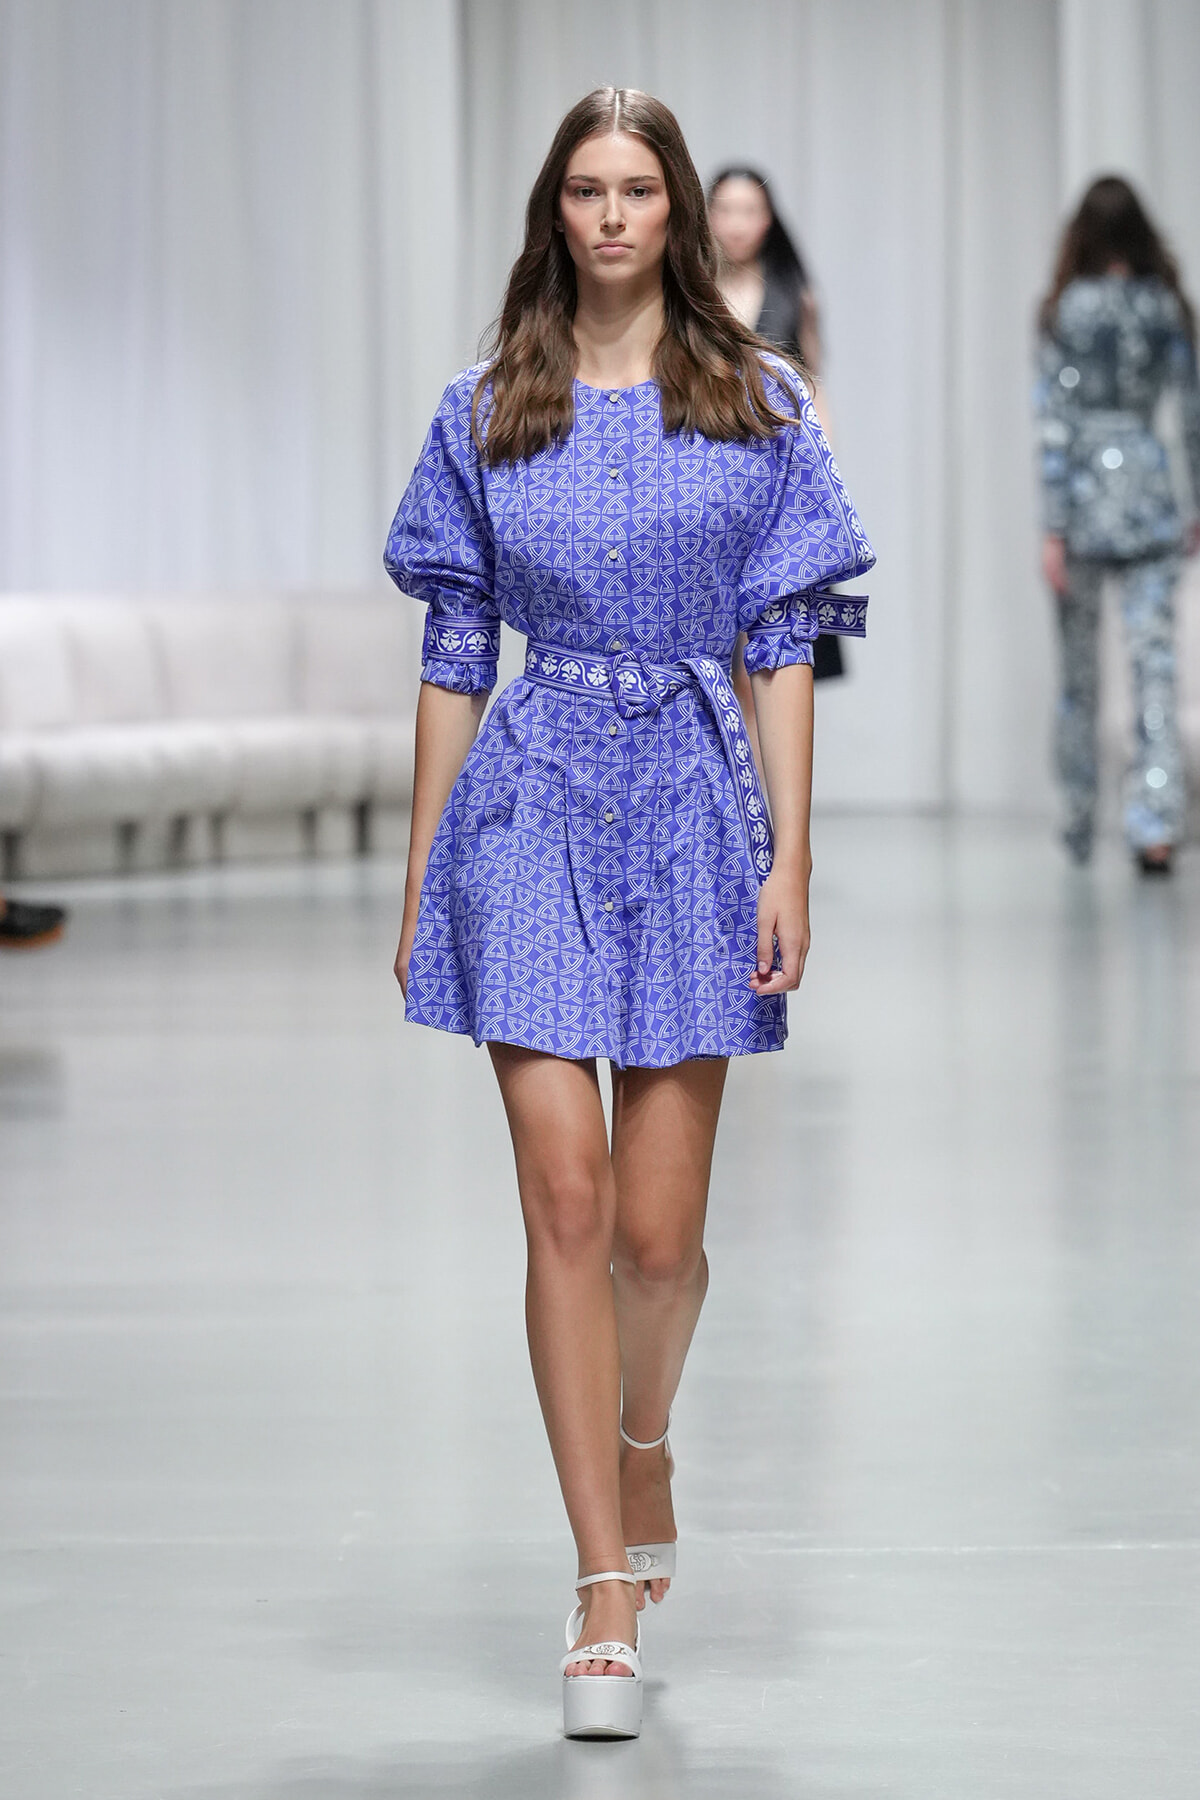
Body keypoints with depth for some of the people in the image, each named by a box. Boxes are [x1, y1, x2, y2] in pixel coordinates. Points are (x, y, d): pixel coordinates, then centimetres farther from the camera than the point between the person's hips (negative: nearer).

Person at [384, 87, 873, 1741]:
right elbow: (454, 653, 9)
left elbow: (785, 645, 3)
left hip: (693, 799, 0)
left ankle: (640, 1441, 35)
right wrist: (419, 873, 8)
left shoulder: (755, 405, 5)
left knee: (658, 1229, 1)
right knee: (567, 1202, -7)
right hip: (530, 801, 0)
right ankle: (610, 1597, -2)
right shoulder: (487, 414, 7)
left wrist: (790, 858, -4)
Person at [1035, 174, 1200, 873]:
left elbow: (1056, 422, -9)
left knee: (1079, 666, 12)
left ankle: (1081, 822, 21)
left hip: (1085, 498, -1)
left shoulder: (1067, 311, -7)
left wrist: (1053, 527, -8)